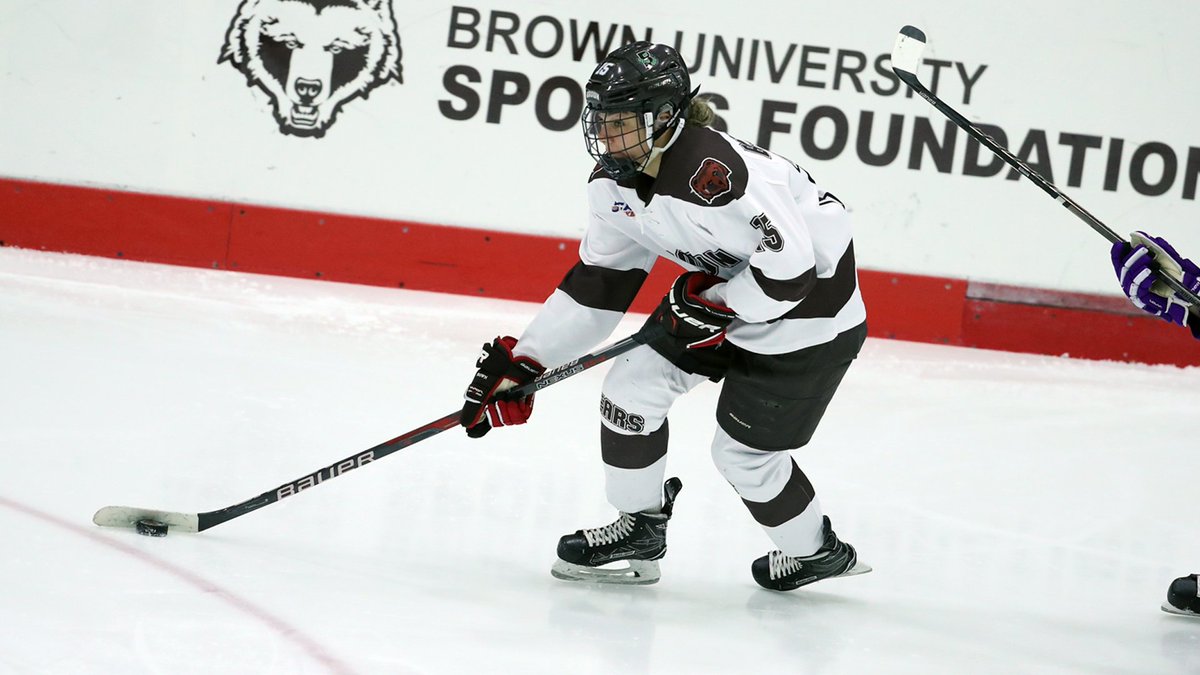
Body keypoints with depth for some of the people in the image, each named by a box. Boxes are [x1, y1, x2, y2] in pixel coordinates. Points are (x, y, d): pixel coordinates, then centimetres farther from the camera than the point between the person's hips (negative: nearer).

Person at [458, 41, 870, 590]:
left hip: (808, 306, -9)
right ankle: (640, 528, 20)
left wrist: (713, 306, -23)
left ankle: (817, 550, 26)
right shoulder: (616, 182, -5)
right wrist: (521, 362, 1)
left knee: (743, 451, 0)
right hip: (725, 289, 9)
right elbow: (597, 282, 3)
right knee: (632, 389, 2)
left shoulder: (710, 171, -34)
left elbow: (790, 269, -34)